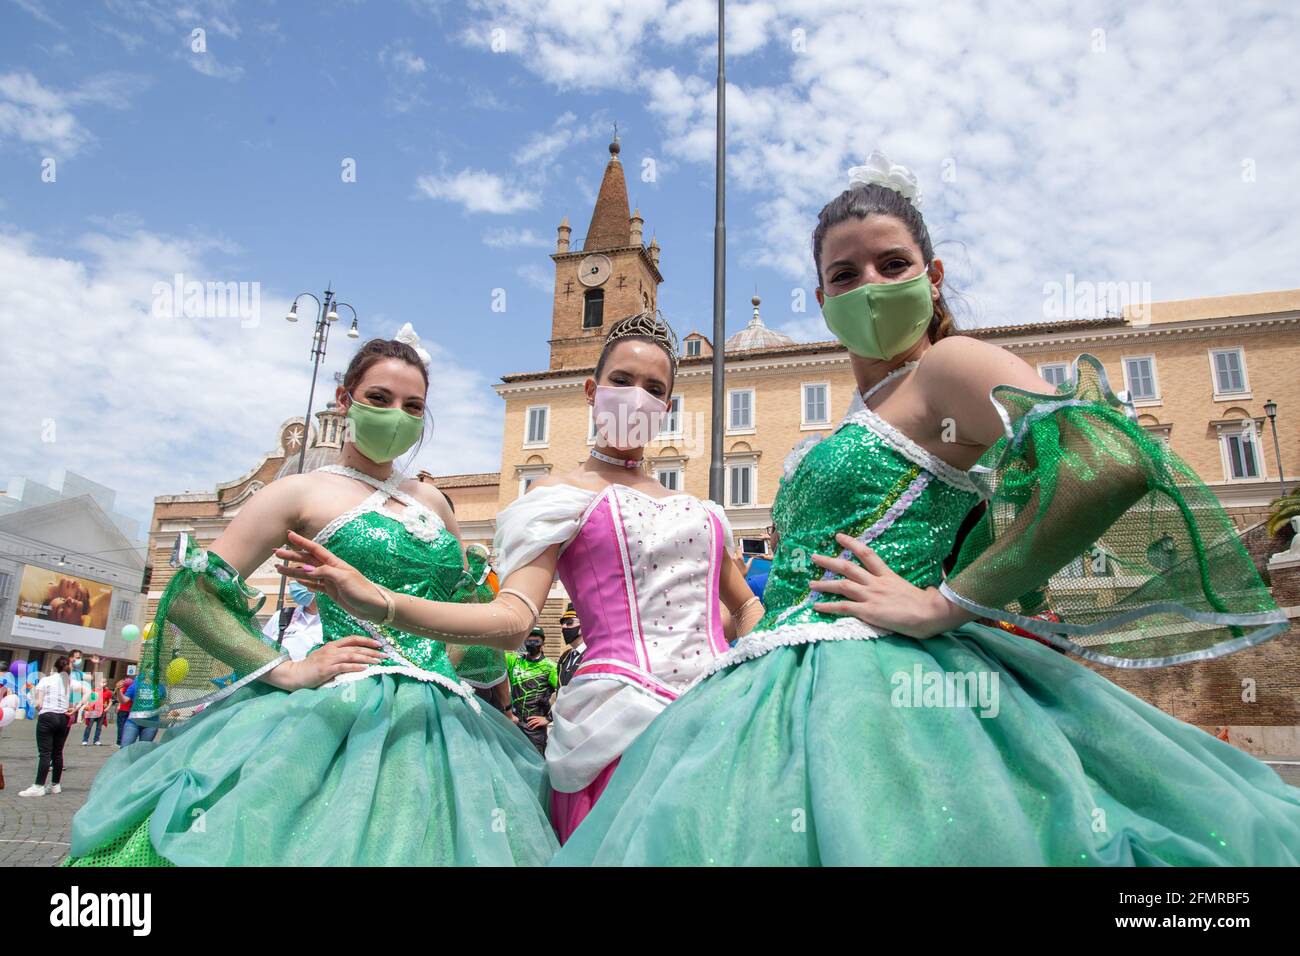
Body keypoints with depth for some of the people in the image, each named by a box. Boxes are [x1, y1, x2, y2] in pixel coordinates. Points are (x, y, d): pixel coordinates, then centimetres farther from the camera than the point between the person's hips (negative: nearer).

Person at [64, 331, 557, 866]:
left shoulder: (431, 502, 16)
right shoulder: (303, 492, 1)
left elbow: (468, 595, 30)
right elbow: (188, 595, -5)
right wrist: (286, 670, -12)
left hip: (443, 717, 5)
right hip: (344, 714, -5)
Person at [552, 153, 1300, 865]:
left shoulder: (949, 365, -4)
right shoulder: (857, 421, 21)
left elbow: (1116, 460, -22)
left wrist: (941, 605, -19)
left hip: (878, 684, -8)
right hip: (798, 680, 8)